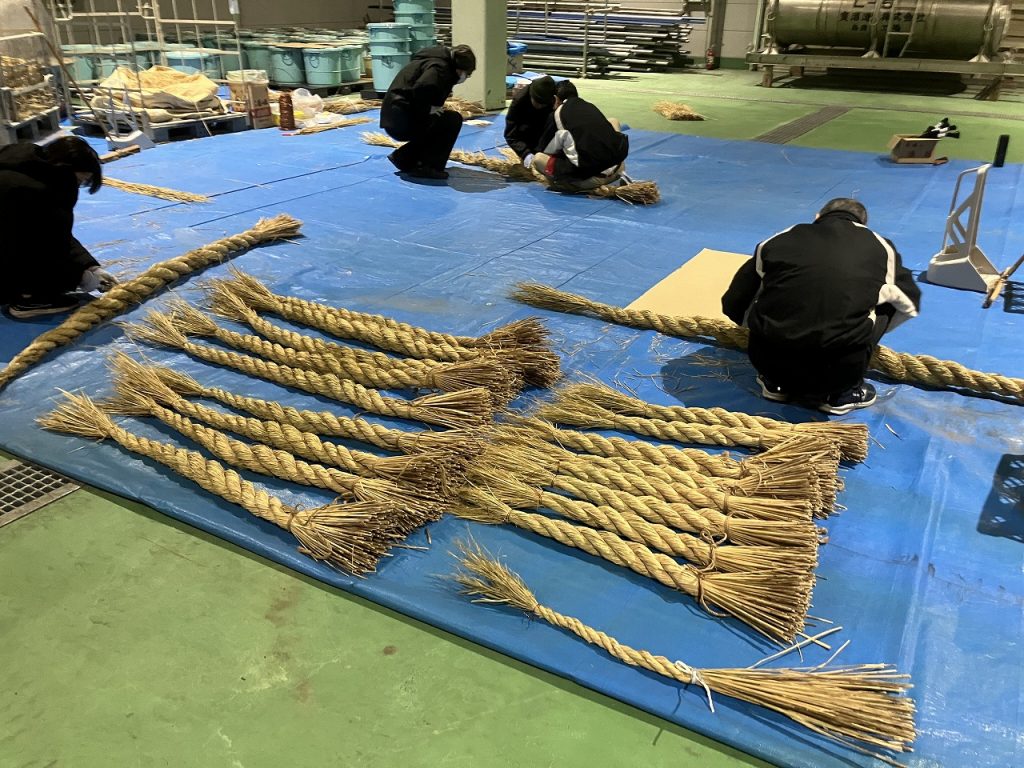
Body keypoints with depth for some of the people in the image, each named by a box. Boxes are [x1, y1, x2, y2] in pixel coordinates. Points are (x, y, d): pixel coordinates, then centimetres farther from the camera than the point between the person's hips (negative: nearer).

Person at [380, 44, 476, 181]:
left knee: (439, 126, 27)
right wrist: (427, 110, -14)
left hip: (394, 120, 10)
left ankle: (403, 158, 21)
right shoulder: (440, 67, -10)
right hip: (402, 120, -10)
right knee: (453, 120, -10)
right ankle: (427, 167, -7)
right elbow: (422, 89, -30)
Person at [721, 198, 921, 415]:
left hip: (768, 362, 2)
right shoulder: (879, 246, 17)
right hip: (838, 368, -1)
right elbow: (909, 302, 34)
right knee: (886, 305, 25)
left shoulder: (779, 241, 18)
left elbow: (733, 304, 24)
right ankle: (841, 393, 20)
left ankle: (776, 383, 24)